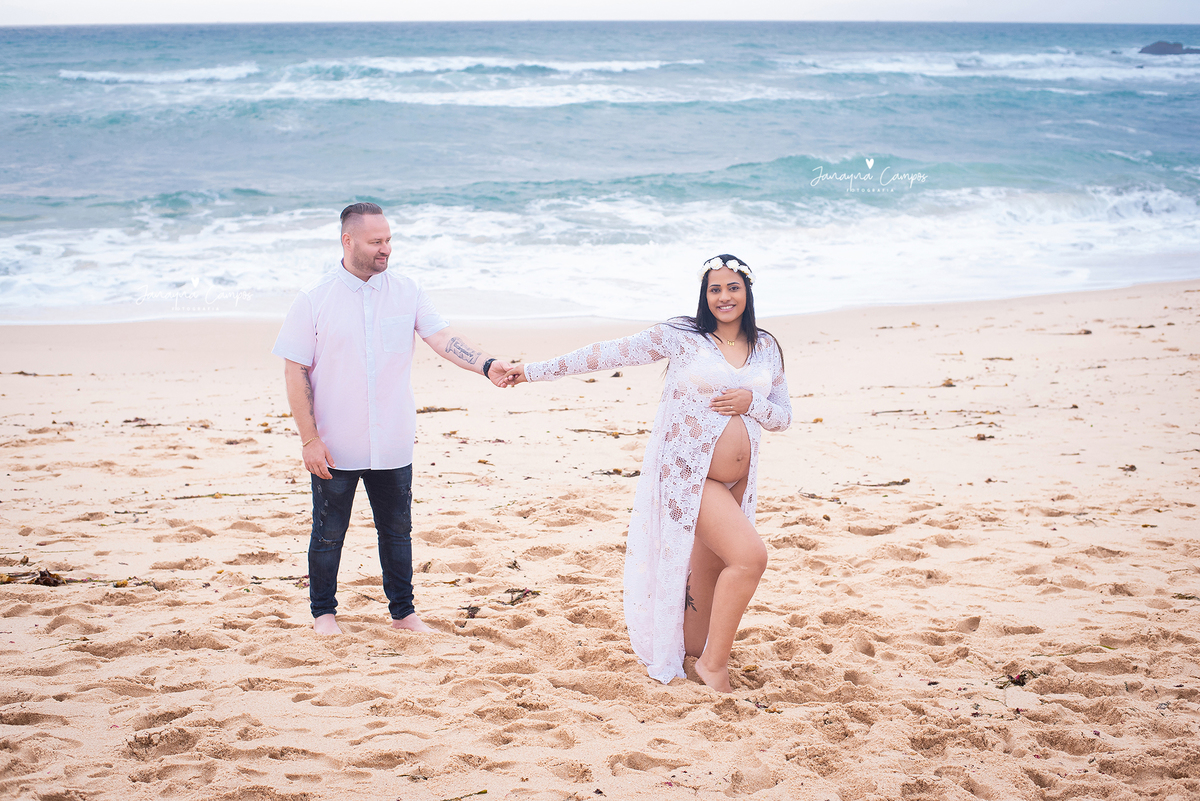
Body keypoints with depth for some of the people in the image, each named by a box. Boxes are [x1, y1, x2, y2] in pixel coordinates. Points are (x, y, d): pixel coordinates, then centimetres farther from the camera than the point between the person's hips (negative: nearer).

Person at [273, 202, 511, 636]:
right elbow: (296, 373, -6)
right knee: (329, 532, 9)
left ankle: (403, 611, 25)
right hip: (334, 447, -2)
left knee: (397, 530, 11)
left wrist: (487, 365, -25)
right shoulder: (314, 300, -7)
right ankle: (323, 611, 26)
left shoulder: (406, 291, 1)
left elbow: (442, 337, -6)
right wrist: (309, 439, -11)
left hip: (392, 445, 2)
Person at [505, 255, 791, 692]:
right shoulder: (680, 336, -3)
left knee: (708, 574, 10)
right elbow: (609, 353, -2)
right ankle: (714, 661, -7)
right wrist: (538, 369, -2)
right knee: (750, 556, -19)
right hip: (689, 478, -6)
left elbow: (782, 417, 14)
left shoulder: (766, 349, 10)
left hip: (737, 483, 6)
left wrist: (751, 402, -8)